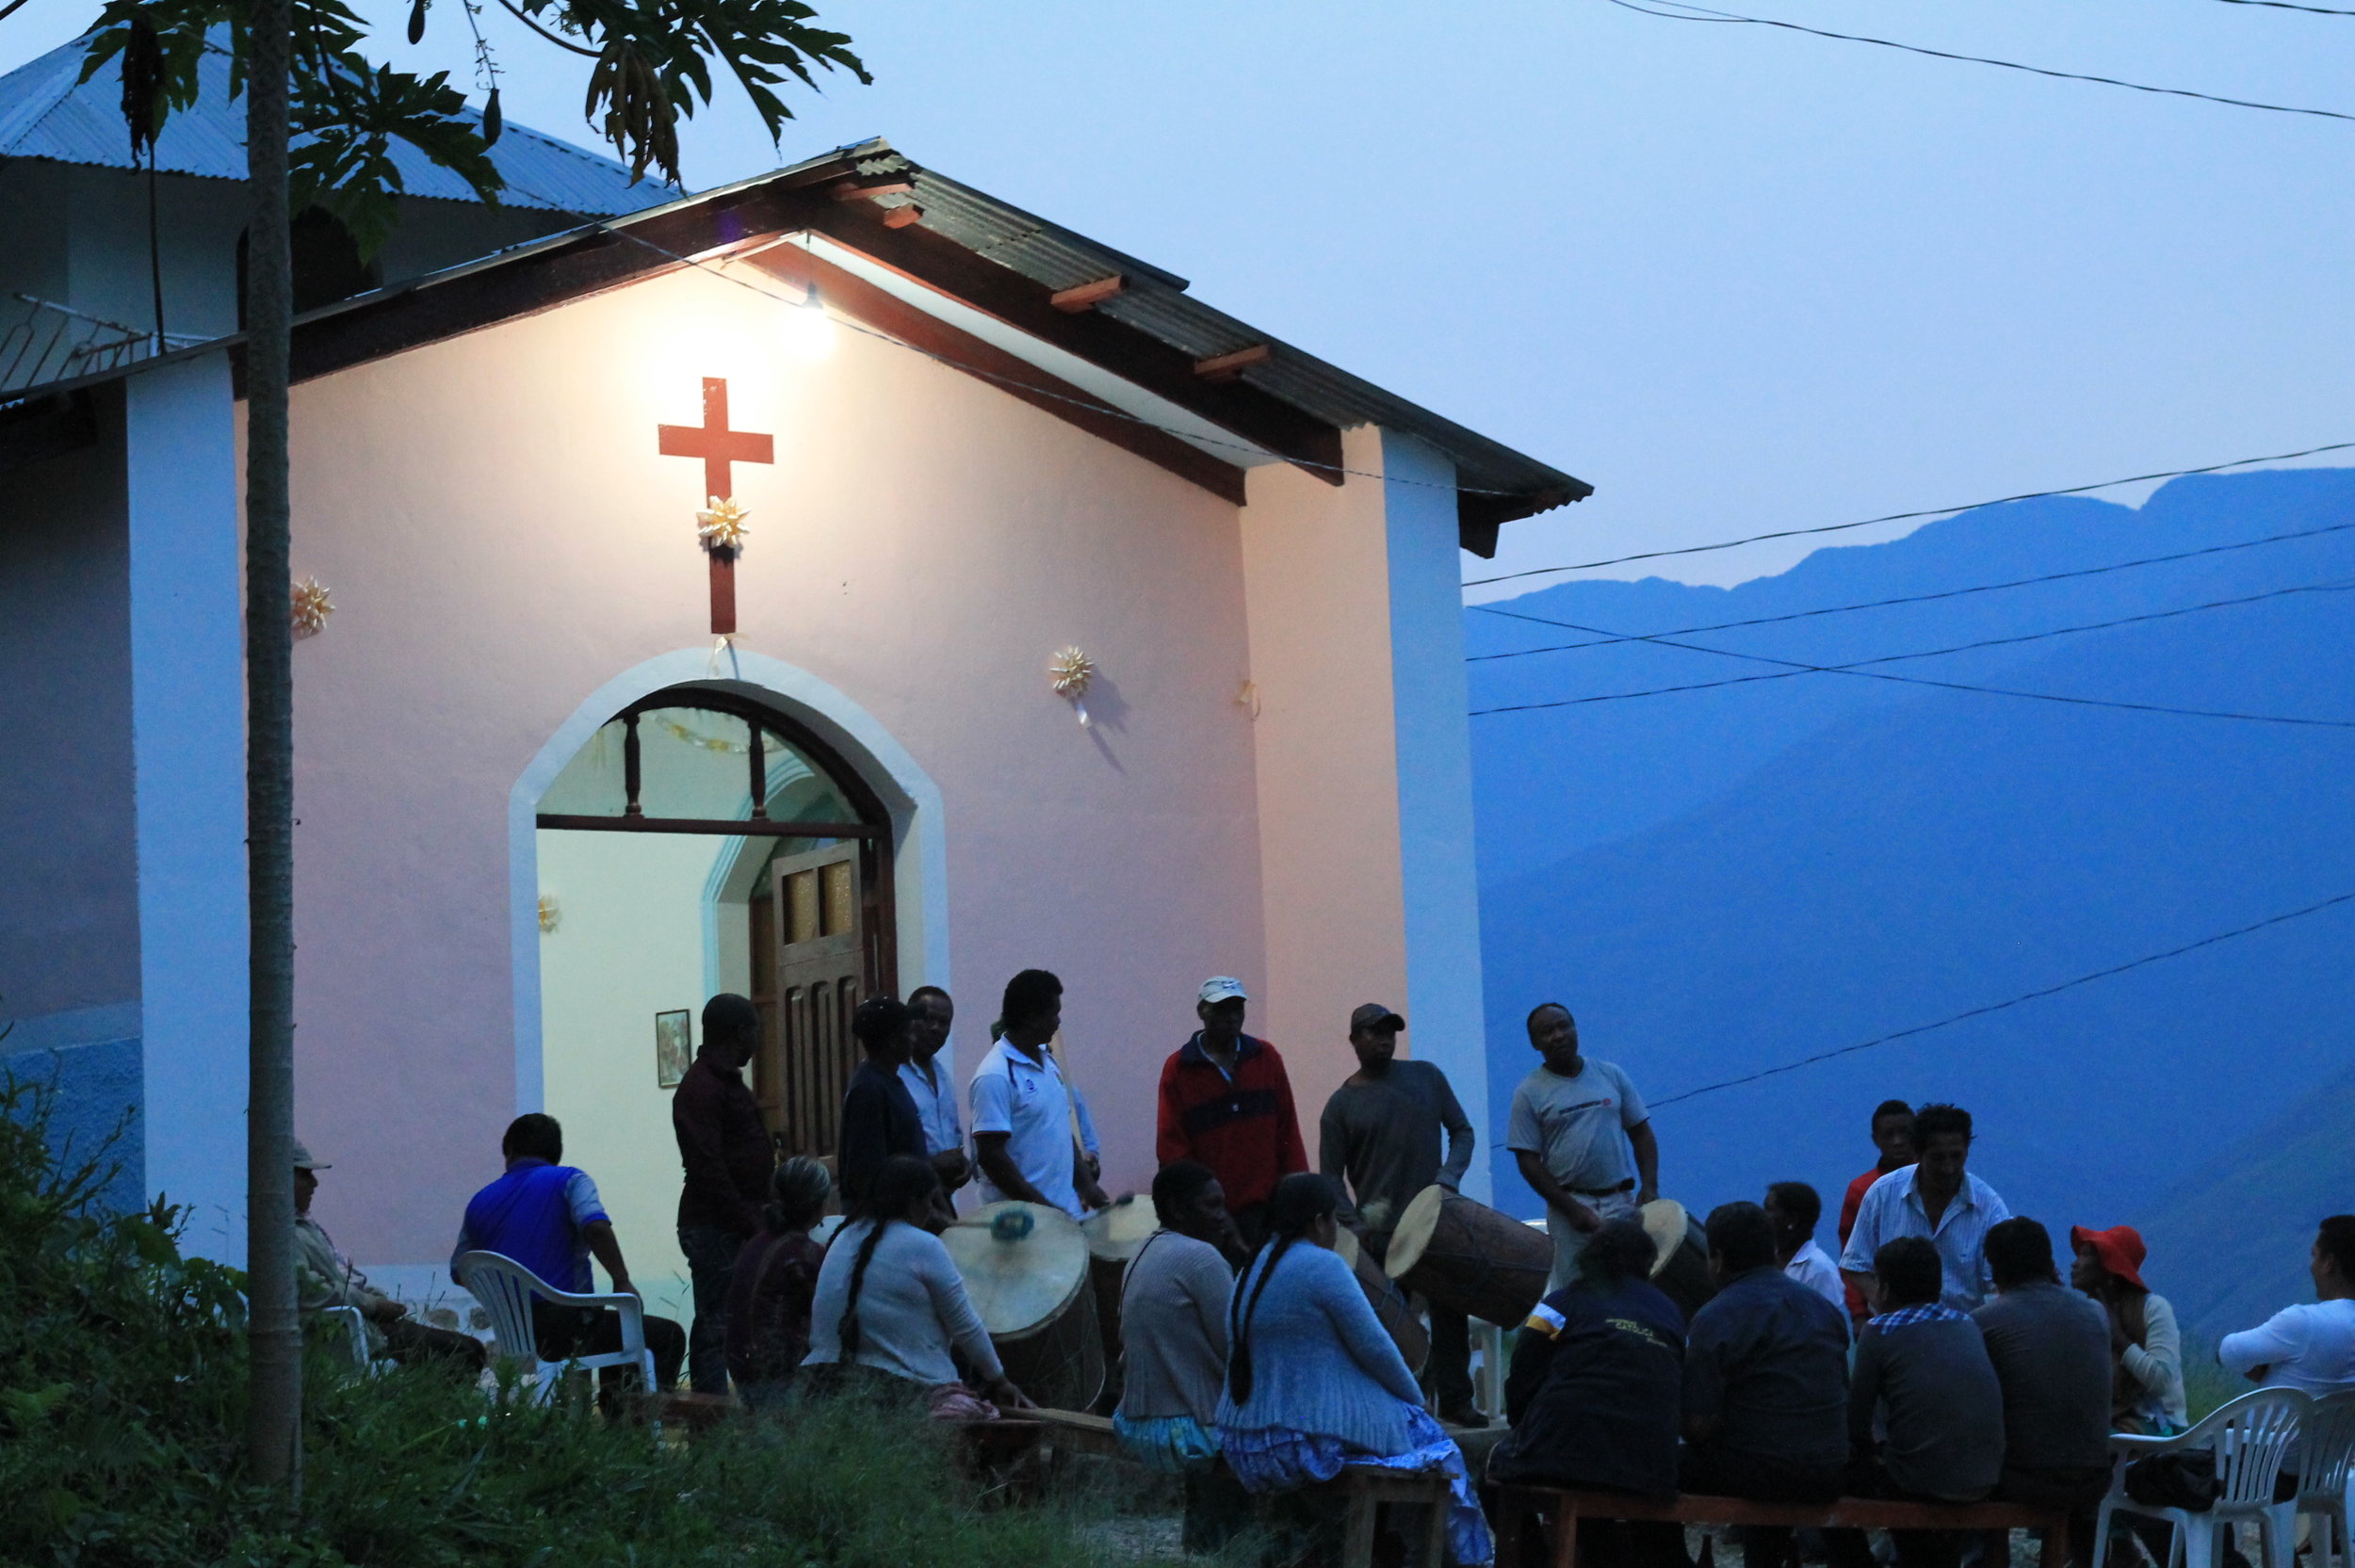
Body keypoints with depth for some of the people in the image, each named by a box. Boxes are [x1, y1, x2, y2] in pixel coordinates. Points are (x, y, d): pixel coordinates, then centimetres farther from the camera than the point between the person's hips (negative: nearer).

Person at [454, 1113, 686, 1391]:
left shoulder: (479, 1202, 11)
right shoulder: (568, 1180, -3)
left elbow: (459, 1272, 16)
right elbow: (596, 1227, -22)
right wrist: (622, 1282, -12)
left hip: (513, 1334, 6)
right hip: (565, 1325, -6)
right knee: (669, 1336, 6)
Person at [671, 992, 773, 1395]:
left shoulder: (727, 1081, 19)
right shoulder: (700, 1088, -13)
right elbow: (709, 1169, -19)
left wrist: (755, 1221, 15)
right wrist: (749, 1224, -19)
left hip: (738, 1225, 10)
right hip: (715, 1227, -10)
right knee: (716, 1326, -9)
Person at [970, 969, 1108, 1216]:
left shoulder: (1047, 1061, 13)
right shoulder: (995, 1076, -15)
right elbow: (990, 1155, -18)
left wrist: (1087, 1184, 11)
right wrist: (1042, 1208, -18)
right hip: (1021, 1215, -8)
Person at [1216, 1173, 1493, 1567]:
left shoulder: (1252, 1270, 12)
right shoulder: (1323, 1266, -13)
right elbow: (1375, 1349, -12)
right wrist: (1416, 1399, 6)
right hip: (1308, 1442, -8)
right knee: (1428, 1437, 13)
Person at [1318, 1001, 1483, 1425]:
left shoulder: (1426, 1077, 7)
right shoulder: (1342, 1104, 1)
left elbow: (1462, 1131, 10)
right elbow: (1331, 1176, 2)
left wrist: (1449, 1177, -8)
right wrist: (1355, 1226, -12)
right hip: (1380, 1229, -2)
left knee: (1449, 1313, 3)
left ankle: (1455, 1401, 11)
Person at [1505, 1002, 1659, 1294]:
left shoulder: (1611, 1075, 8)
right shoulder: (1529, 1093, -1)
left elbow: (1641, 1133, 11)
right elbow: (1528, 1160, -3)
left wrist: (1649, 1186, -3)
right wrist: (1572, 1209, -10)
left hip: (1621, 1202, 3)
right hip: (1571, 1203, -3)